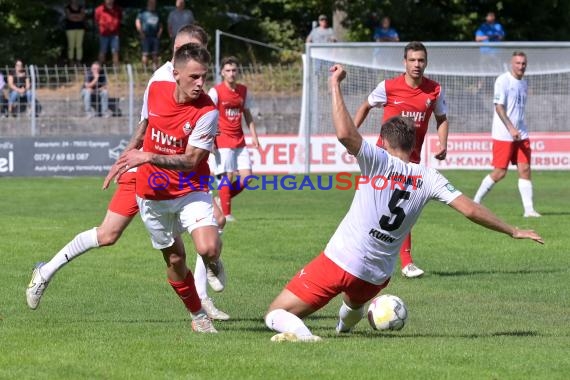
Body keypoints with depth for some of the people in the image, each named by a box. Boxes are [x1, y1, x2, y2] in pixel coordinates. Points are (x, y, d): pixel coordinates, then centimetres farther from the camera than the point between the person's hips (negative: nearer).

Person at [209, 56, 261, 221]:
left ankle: (222, 200, 19)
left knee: (246, 176, -1)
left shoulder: (243, 90, 10)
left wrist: (254, 136, 12)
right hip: (223, 141, -6)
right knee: (228, 176, -9)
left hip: (239, 141, 6)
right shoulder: (216, 91, -8)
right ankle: (226, 214, 0)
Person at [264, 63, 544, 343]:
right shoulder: (427, 178, 2)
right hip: (376, 278, 5)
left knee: (276, 314, -3)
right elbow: (470, 210, -1)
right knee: (354, 299, 44)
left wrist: (335, 84, -15)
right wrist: (513, 231, 9)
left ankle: (296, 330, -32)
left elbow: (345, 134, -23)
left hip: (338, 261, -5)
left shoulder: (379, 161, -7)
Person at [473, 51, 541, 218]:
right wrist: (511, 128, -22)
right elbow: (499, 107, -15)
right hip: (503, 134, -7)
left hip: (521, 134, 7)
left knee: (525, 169, -3)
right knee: (499, 173, -5)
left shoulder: (523, 83, 14)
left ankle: (529, 209, -5)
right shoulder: (503, 80, -9)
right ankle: (475, 202, 10)